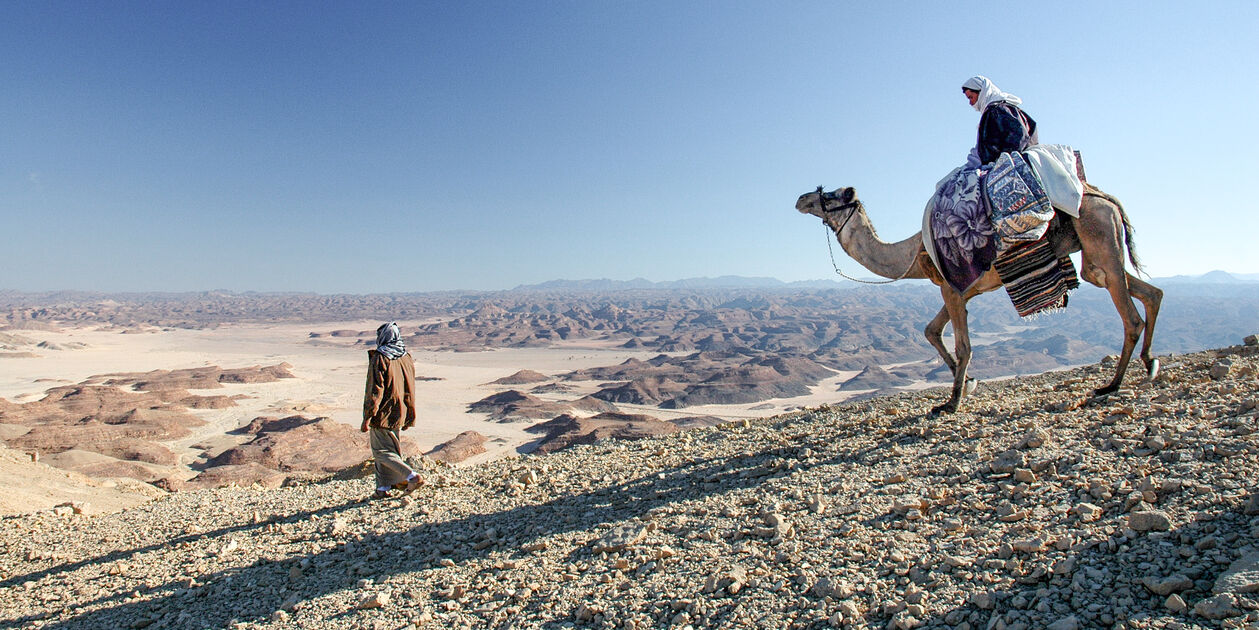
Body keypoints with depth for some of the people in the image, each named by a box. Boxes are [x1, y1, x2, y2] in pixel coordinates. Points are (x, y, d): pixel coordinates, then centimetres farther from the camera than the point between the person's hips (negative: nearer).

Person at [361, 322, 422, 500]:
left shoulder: (379, 359, -16)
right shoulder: (406, 357, 5)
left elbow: (375, 390, -19)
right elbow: (410, 389, 10)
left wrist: (367, 418, -15)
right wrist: (409, 417, 18)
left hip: (383, 414, -7)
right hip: (399, 413, 7)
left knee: (381, 451, 2)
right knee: (389, 448, 17)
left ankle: (412, 477, -9)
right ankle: (383, 487, 22)